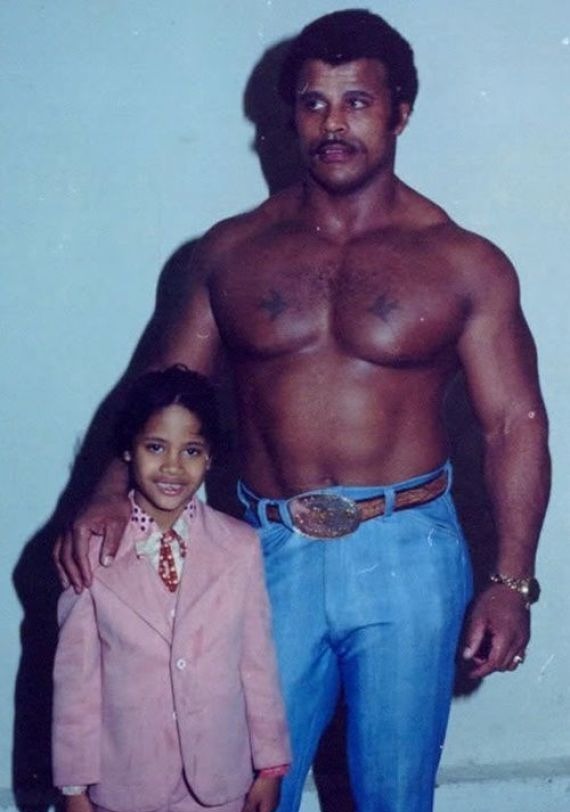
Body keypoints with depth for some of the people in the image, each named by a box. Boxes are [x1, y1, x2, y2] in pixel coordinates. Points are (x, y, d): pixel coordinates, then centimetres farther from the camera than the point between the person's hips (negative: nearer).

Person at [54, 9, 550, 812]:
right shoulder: (231, 250, 4)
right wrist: (112, 491, -11)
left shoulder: (465, 263, -2)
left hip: (406, 556, -1)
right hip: (269, 553, 2)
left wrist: (511, 580, -12)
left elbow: (515, 423, -4)